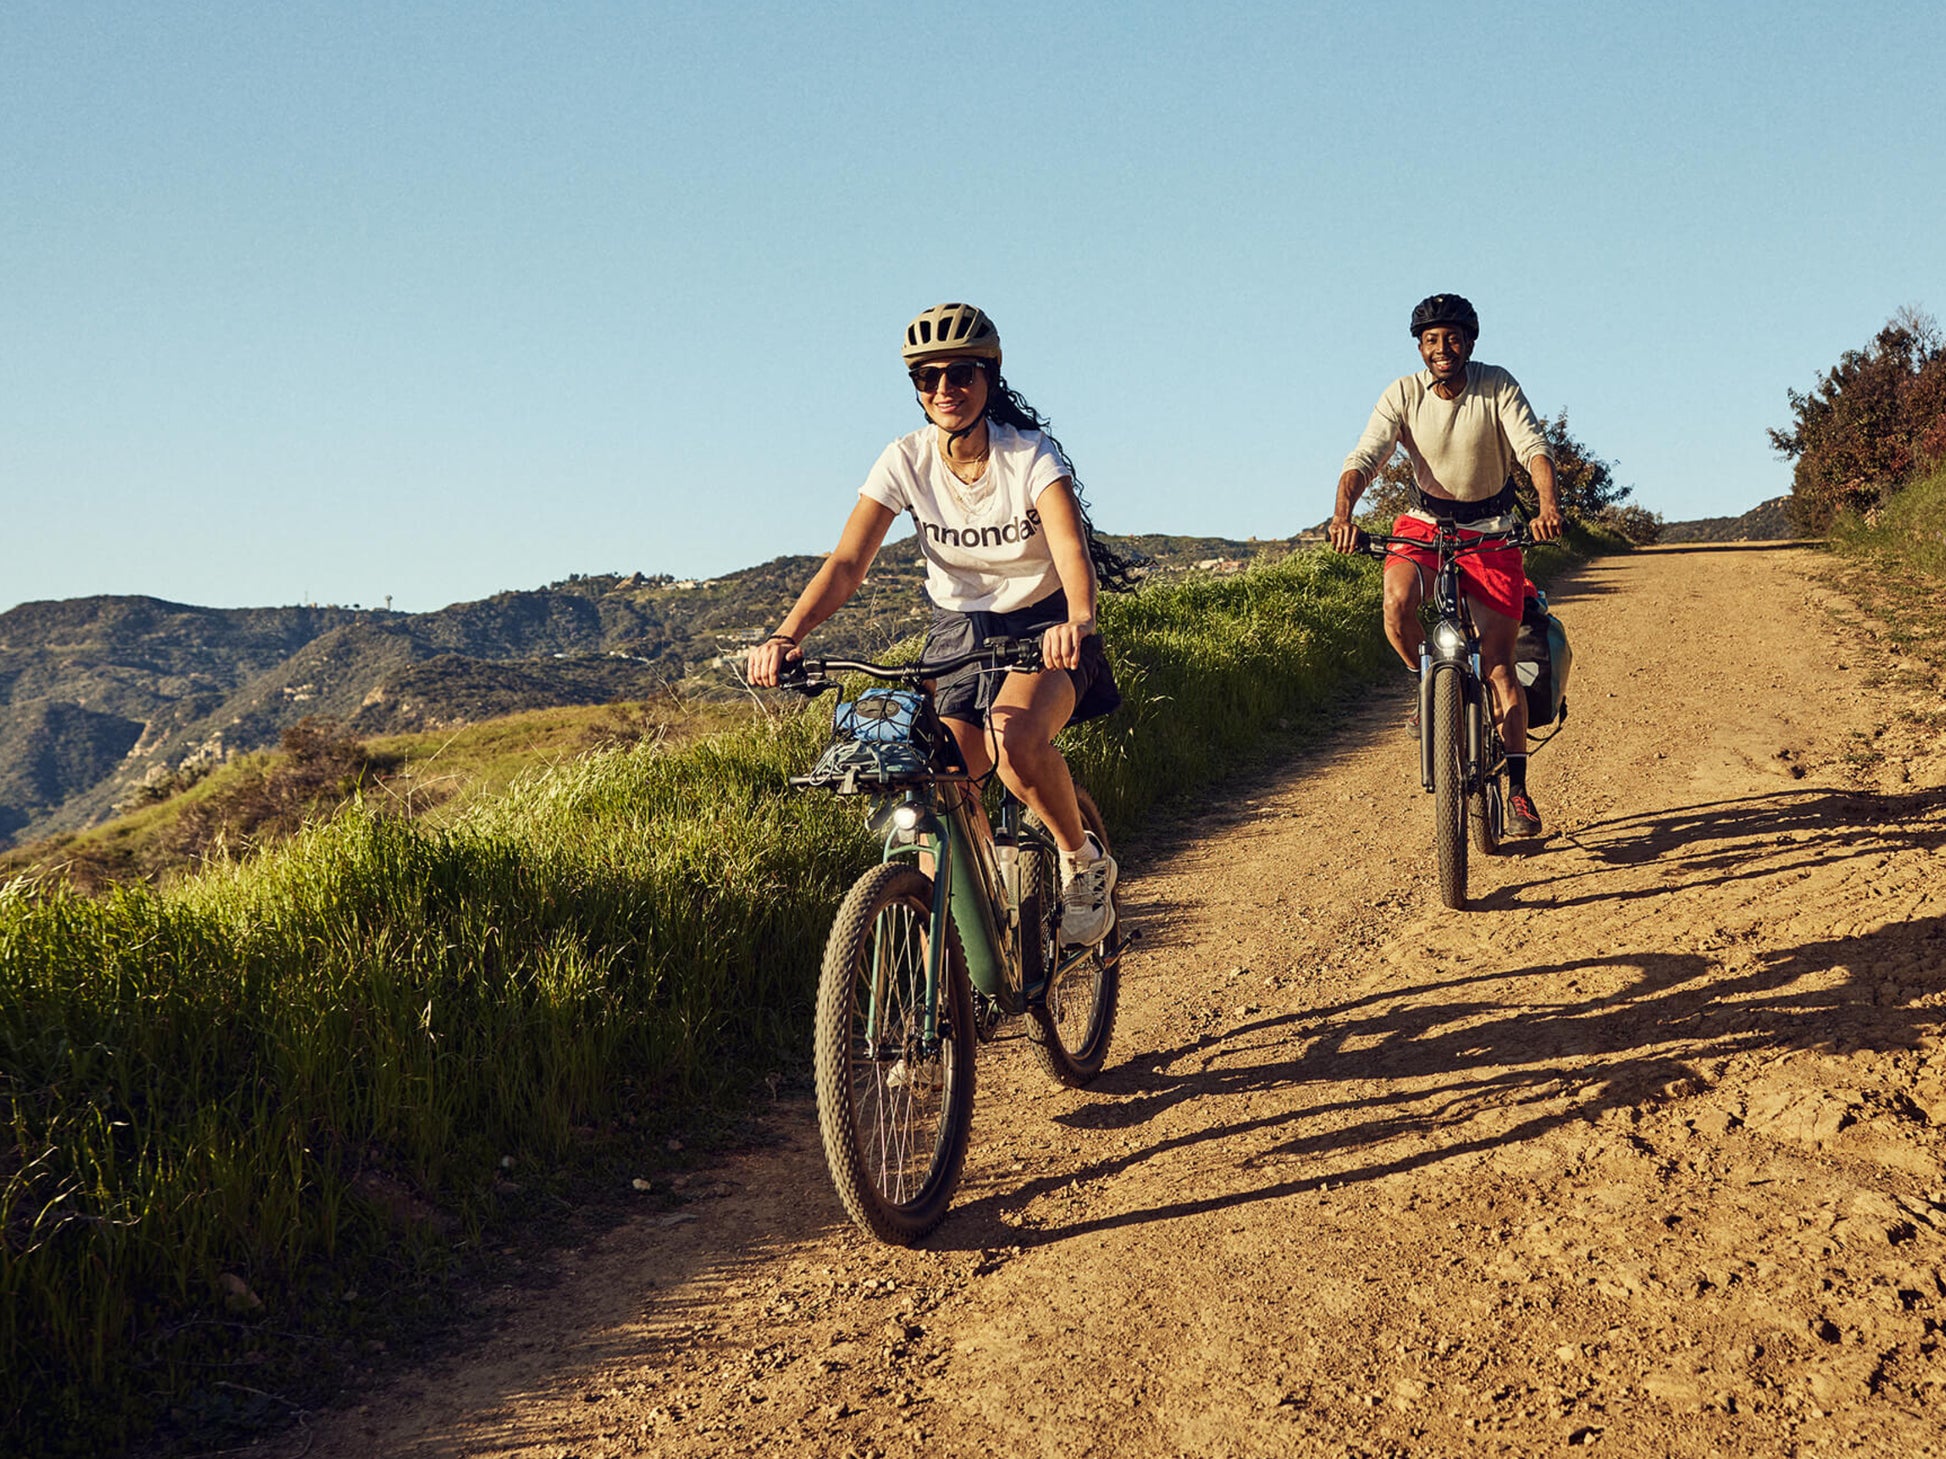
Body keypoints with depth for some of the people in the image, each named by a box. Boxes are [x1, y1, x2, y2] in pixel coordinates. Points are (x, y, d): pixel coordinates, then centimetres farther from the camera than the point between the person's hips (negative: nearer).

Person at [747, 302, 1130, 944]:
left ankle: (1085, 861, -7)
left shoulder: (1030, 454, -17)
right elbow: (847, 562, -19)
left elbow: (1071, 547, -33)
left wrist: (1078, 620, -56)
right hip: (958, 633, 4)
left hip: (1041, 628, -3)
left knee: (1014, 737, -33)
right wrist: (786, 636, -36)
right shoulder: (906, 461, -10)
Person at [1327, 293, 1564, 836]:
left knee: (1498, 662, -5)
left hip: (1491, 529, -1)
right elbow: (1364, 458, -20)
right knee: (1397, 600, -33)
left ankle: (1517, 788, 8)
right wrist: (1342, 513, -41)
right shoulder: (1403, 395, -11)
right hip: (1426, 523, 1)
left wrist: (1549, 507, -44)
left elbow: (1534, 447, -24)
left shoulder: (1497, 386, -13)